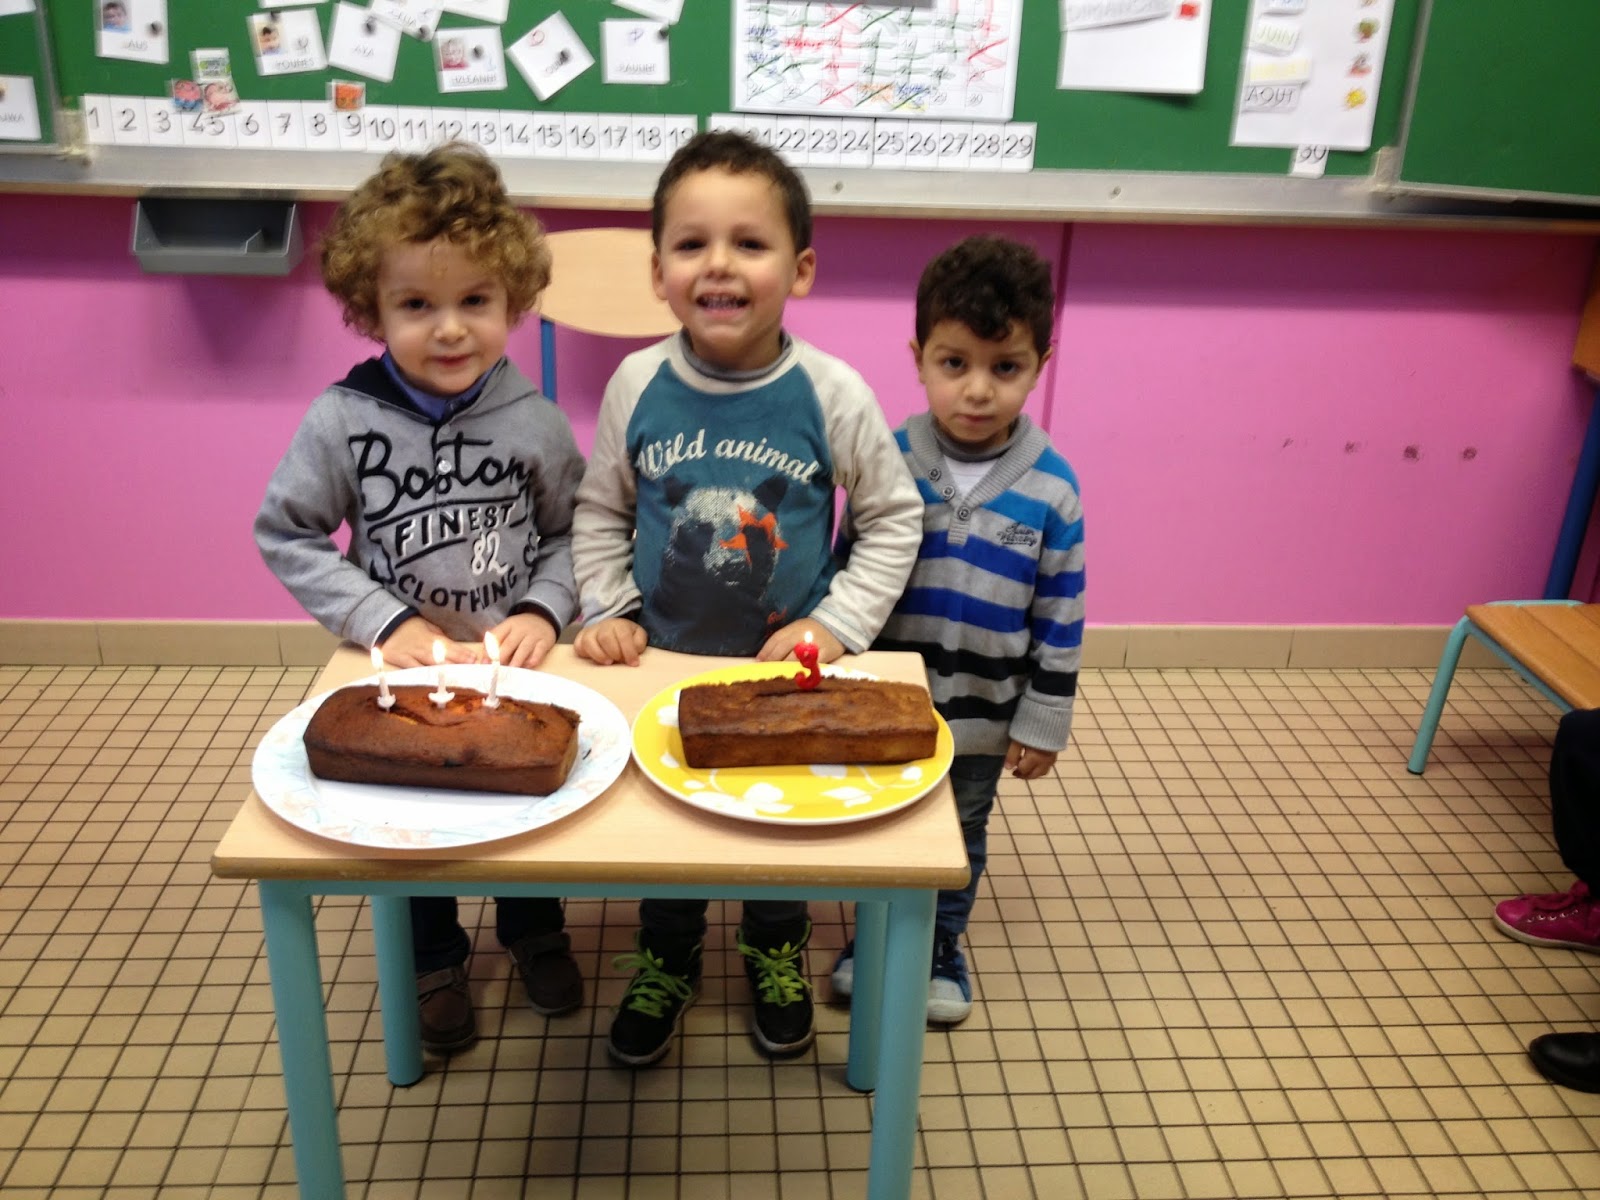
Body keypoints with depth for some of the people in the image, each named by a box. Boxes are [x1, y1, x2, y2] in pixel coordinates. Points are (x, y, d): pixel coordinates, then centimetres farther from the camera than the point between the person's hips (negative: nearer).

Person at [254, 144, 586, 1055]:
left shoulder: (534, 421, -14)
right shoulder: (344, 421, -16)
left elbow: (572, 532, -3)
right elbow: (287, 534, -10)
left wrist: (543, 611, -19)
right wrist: (383, 622, -18)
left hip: (519, 668, 1)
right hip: (400, 672, 0)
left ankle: (534, 928, 48)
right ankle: (435, 958, 43)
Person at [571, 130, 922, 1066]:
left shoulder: (830, 393, -17)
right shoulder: (638, 385, -12)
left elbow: (895, 517, -6)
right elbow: (601, 510, 2)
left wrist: (837, 625, -13)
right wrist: (607, 611, -9)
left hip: (786, 669, -1)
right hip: (663, 661, 1)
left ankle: (777, 949, 50)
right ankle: (668, 958, 47)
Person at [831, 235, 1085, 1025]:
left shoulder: (1050, 487, -14)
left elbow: (1060, 619, -7)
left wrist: (1043, 723, -3)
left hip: (982, 716, 0)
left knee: (962, 836, 21)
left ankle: (941, 945, 46)